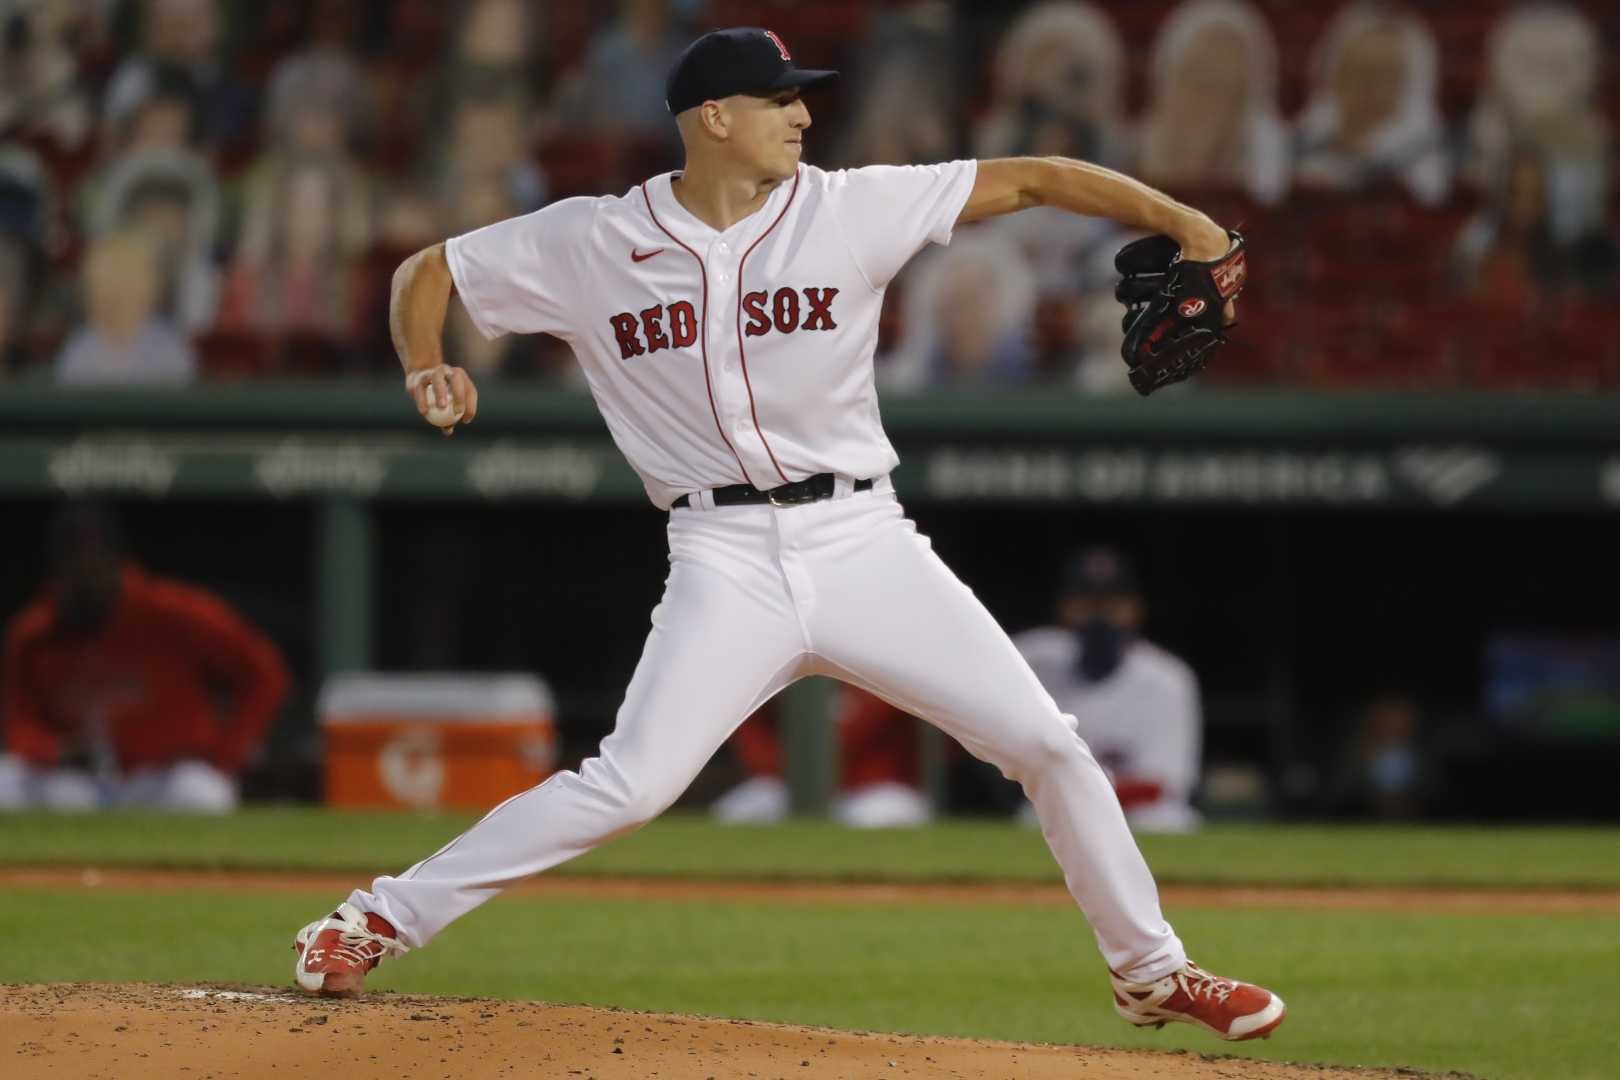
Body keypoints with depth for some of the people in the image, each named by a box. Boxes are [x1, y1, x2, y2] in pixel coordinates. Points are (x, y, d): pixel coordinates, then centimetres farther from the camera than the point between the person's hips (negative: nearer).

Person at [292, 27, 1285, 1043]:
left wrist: (1183, 224, -12)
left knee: (1048, 742, -1)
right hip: (726, 559, -2)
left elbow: (1030, 180, -2)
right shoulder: (592, 242, -1)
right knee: (631, 785, -18)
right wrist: (427, 371, -13)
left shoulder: (850, 209, -1)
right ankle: (381, 918, -6)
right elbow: (428, 271, 7)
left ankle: (1151, 970, 16)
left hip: (861, 538, 2)